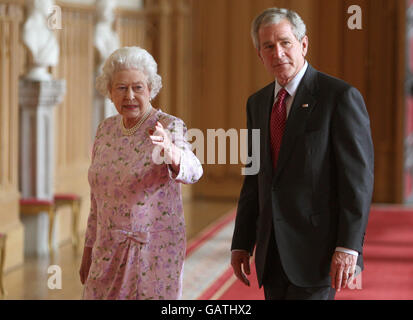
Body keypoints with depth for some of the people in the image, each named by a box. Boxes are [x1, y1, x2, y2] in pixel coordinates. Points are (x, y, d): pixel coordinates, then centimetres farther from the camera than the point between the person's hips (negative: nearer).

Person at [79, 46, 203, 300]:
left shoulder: (170, 127, -10)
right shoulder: (106, 130, 7)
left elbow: (192, 171, -30)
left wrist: (169, 151, -50)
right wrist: (89, 249, 14)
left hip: (156, 251, -5)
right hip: (109, 251, 5)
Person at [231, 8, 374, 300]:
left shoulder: (341, 97, -8)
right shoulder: (258, 104, 14)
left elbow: (359, 176, -12)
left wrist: (349, 246, -18)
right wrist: (241, 243, 12)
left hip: (318, 250, -7)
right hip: (273, 252, 7)